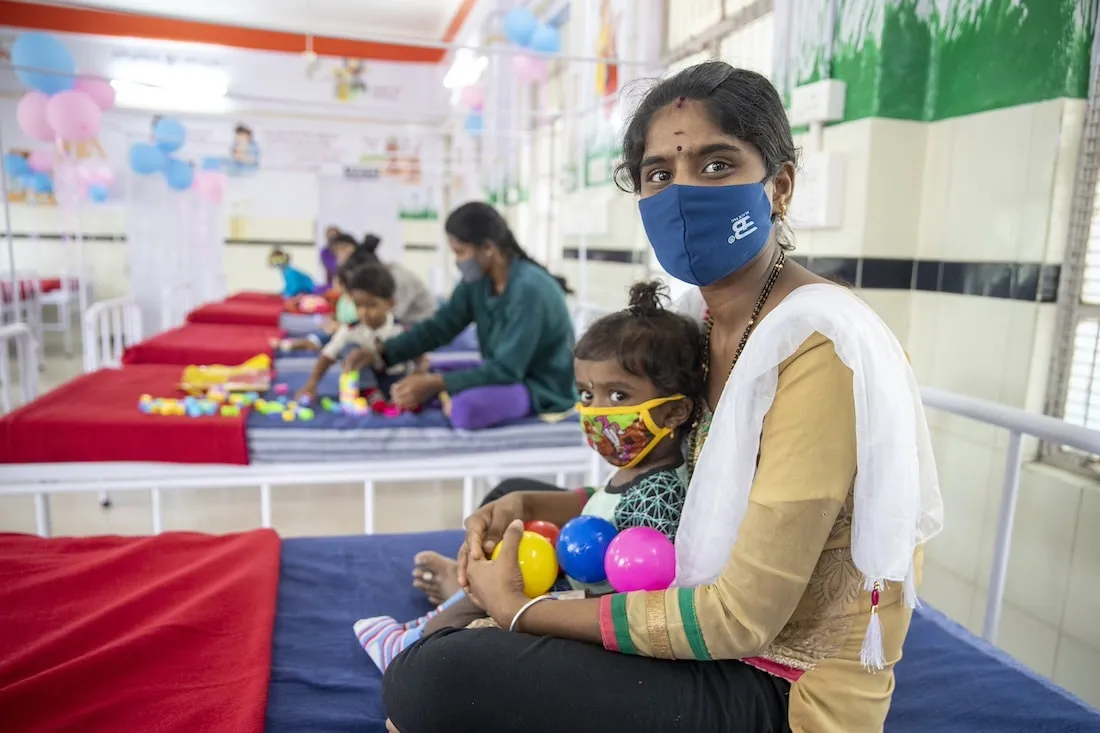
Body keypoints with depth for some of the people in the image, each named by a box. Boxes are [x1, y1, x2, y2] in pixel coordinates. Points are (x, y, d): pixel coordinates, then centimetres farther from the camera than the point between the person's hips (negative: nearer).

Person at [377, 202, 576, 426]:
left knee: (467, 406, -33)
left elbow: (506, 369, -27)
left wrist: (435, 383, -30)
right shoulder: (478, 280, -3)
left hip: (543, 389, -8)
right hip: (505, 376, 8)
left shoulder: (529, 289, -27)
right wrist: (379, 353, -13)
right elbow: (439, 327, -1)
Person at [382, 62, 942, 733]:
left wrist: (520, 610, -17)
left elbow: (743, 618, -23)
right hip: (716, 642, 8)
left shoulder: (817, 345, -24)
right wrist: (528, 504, -3)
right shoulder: (698, 321, 1)